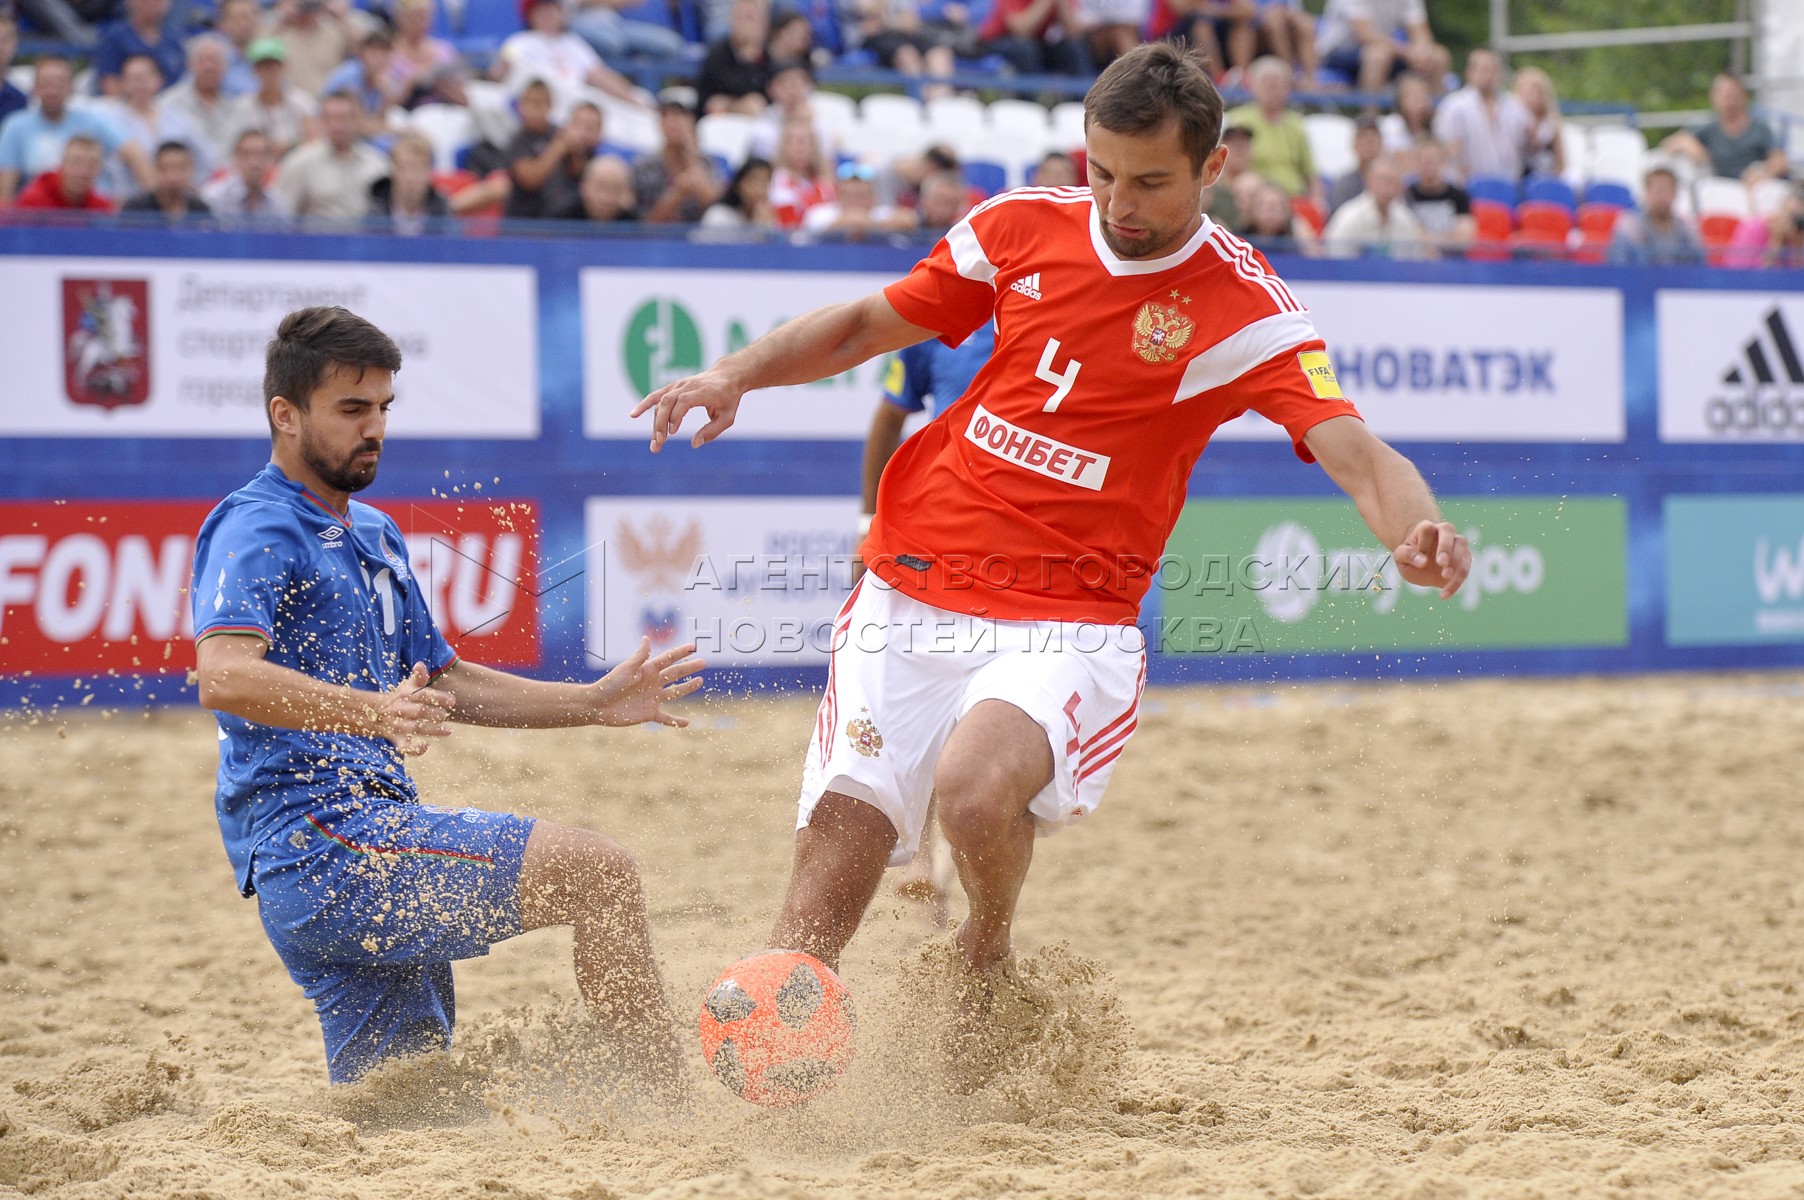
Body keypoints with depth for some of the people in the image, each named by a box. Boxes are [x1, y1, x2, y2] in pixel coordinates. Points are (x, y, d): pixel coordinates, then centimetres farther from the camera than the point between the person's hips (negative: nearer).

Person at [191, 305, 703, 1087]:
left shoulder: (375, 535, 23)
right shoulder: (256, 530, -8)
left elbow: (444, 683, 29)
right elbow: (224, 675, -26)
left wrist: (592, 703, 16)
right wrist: (370, 710, -41)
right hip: (321, 840, -10)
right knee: (597, 871, -18)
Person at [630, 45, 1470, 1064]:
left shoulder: (1247, 309, -5)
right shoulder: (1024, 227, 6)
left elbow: (1358, 455, -16)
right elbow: (864, 326, 18)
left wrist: (1418, 533, -38)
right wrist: (737, 374, 2)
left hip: (1070, 625, -4)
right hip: (912, 597, 4)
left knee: (977, 787, -30)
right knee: (836, 851, -6)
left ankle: (987, 959, 1)